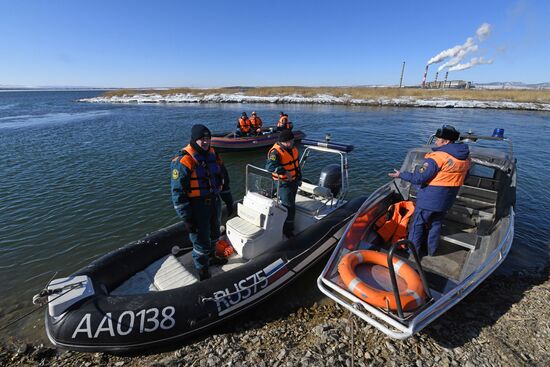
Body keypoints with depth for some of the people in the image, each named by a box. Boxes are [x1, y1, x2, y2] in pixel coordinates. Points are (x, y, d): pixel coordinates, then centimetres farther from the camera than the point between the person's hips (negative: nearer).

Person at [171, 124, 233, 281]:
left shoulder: (213, 155, 2)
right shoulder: (183, 160, -20)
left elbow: (223, 178, 14)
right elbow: (178, 192, -19)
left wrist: (228, 200, 15)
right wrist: (186, 218, -19)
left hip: (214, 202, 7)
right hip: (197, 207, -7)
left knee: (214, 234, 25)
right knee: (201, 241, 6)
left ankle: (211, 257, 51)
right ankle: (202, 271, 29)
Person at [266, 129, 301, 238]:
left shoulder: (293, 148, 1)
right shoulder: (276, 152, -26)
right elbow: (270, 166, -43)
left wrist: (299, 176, 22)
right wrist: (284, 172, -48)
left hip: (294, 180, 9)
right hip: (283, 183, -9)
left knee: (291, 204, 22)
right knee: (289, 207, -7)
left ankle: (289, 227, 43)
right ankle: (287, 231, 12)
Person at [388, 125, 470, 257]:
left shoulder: (438, 157, -22)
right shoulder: (465, 157, 1)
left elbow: (419, 178, -22)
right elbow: (461, 177, 13)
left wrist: (401, 175, -11)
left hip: (429, 199, -7)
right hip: (446, 201, 7)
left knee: (418, 224, 9)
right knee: (436, 225, 21)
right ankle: (432, 251, 35)